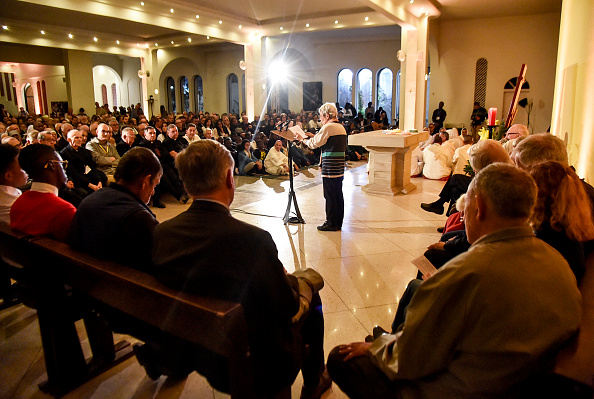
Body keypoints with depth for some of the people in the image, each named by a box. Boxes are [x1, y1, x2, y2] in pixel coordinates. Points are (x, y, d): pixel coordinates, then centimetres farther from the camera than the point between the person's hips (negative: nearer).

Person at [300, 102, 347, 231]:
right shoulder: (341, 127, 15)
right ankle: (338, 223, 21)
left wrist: (304, 140, 8)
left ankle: (331, 223, 5)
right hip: (339, 167, 9)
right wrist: (315, 136, 21)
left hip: (330, 168, -9)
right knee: (338, 195, 13)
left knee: (330, 196, -2)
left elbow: (314, 143, -8)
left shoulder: (328, 127, -13)